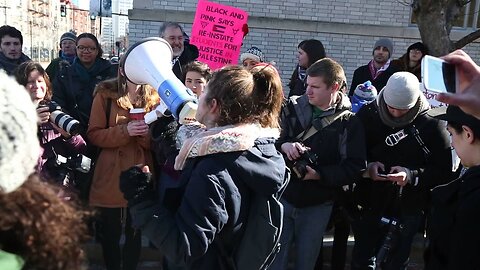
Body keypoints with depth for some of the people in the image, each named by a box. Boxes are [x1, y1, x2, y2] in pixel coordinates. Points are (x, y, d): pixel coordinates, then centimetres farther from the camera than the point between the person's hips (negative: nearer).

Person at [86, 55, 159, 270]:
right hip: (111, 175, -1)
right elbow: (93, 134, -7)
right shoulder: (105, 94, -3)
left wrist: (147, 133, -18)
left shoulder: (153, 96, 4)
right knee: (109, 232, 12)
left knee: (135, 232, 13)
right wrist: (125, 131, -21)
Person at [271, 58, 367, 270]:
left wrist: (319, 175, -23)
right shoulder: (292, 108, -1)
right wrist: (283, 145, -19)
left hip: (317, 206, -1)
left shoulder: (349, 123, -7)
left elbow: (354, 167, -11)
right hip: (282, 196, 1)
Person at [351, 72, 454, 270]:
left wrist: (412, 176, -25)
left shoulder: (431, 124, -11)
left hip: (407, 211, -2)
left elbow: (444, 171, -10)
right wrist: (367, 166, -17)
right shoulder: (368, 114, -6)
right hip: (368, 206, 2)